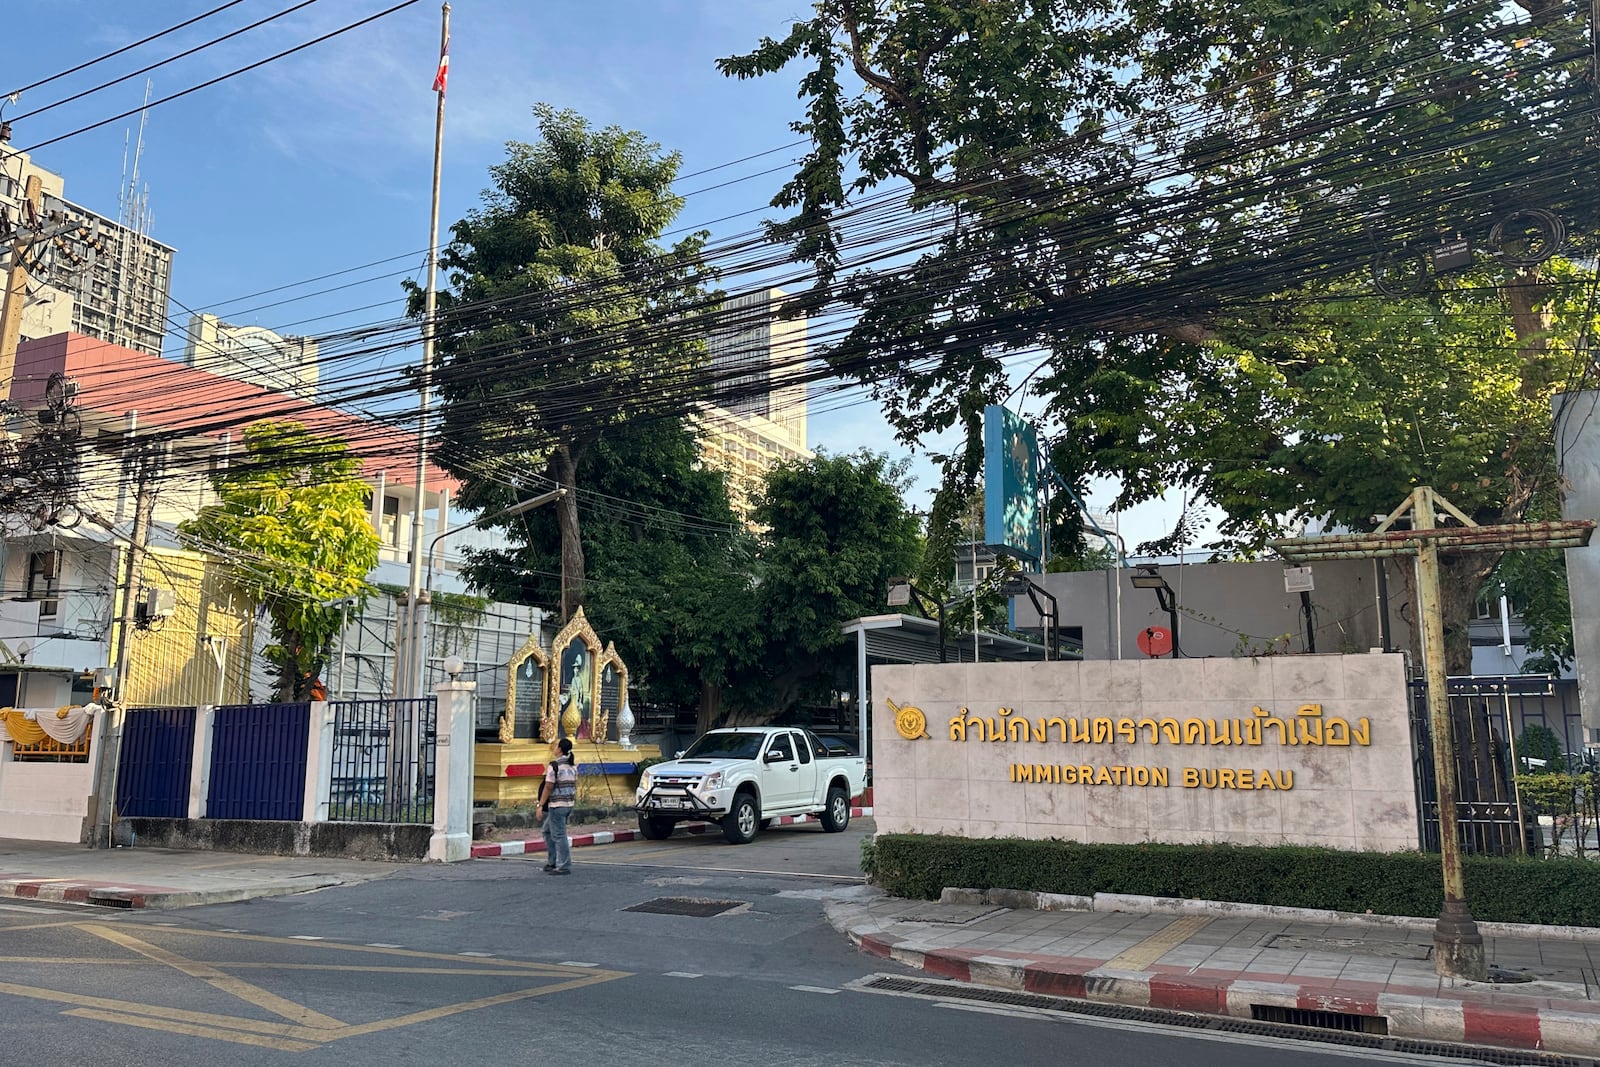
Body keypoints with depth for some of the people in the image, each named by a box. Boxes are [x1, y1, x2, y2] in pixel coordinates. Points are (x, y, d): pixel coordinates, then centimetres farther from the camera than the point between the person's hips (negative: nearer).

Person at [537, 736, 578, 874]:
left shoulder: (554, 765, -14)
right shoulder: (573, 765, 10)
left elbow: (548, 787, -16)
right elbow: (575, 786, 14)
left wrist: (540, 805, -10)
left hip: (557, 805, -9)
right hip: (569, 804, 9)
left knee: (559, 835, -2)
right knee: (548, 831, 21)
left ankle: (564, 866, 0)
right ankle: (552, 862, 22)